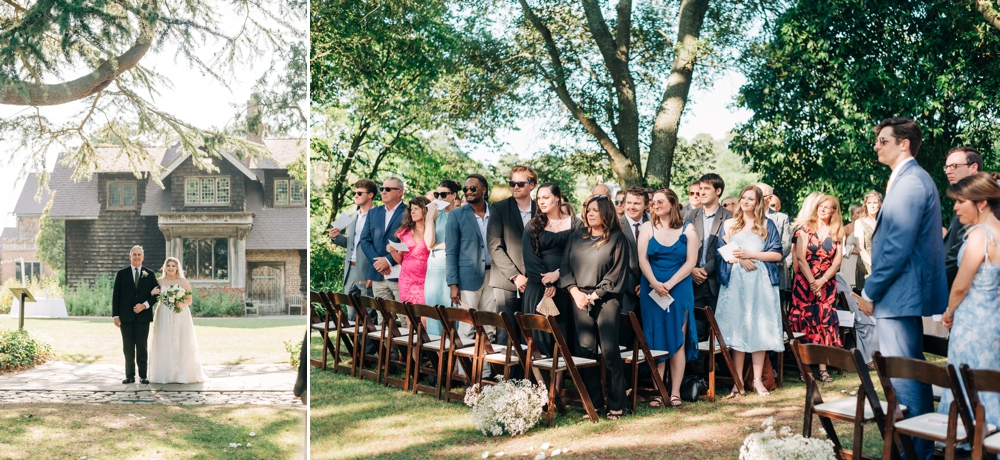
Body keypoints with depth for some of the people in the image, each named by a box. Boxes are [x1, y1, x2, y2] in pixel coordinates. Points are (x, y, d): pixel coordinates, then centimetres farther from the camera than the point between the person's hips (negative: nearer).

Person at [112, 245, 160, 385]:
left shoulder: (149, 274, 6)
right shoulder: (122, 274, 5)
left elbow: (155, 295, 5)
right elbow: (115, 296, 3)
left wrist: (144, 305, -11)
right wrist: (115, 315, -3)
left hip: (143, 316, 0)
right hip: (126, 316, 0)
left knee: (142, 347, 2)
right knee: (128, 347, 4)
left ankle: (143, 376, 7)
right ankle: (130, 376, 9)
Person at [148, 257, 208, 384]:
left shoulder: (183, 282, 4)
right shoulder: (159, 282, 8)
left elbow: (189, 300, 3)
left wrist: (182, 304, -16)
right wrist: (152, 293, -12)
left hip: (180, 316, -1)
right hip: (164, 317, 1)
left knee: (181, 344, -3)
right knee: (164, 345, -1)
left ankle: (182, 374, 2)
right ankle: (166, 374, 3)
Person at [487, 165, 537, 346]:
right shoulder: (499, 208, 3)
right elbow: (494, 246, -4)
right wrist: (515, 276, -11)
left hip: (533, 282, 2)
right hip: (506, 283, -2)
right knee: (506, 333, -5)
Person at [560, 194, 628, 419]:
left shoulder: (616, 238, 1)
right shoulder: (577, 237, 14)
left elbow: (616, 273, -5)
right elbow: (565, 266, 12)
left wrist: (594, 295, -9)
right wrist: (575, 292, -3)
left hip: (606, 300, -4)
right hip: (580, 300, 4)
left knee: (610, 351, -7)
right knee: (586, 351, 3)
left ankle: (616, 405, 0)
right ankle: (593, 402, 10)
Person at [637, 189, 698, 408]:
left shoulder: (687, 229, 2)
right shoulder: (647, 228, 6)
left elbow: (691, 261, -5)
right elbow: (643, 259, -2)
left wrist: (669, 284, -14)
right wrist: (655, 284, -17)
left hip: (679, 291, -1)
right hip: (652, 291, 1)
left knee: (677, 340, 1)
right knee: (655, 341, 1)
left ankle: (675, 392, 4)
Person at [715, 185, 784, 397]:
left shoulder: (767, 225, 9)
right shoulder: (729, 224, 12)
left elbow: (777, 254, 1)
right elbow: (721, 252, 6)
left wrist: (750, 254, -10)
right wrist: (739, 259, -12)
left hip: (760, 283, -1)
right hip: (735, 282, 1)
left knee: (759, 329, -1)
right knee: (736, 329, -1)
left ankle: (757, 379, 4)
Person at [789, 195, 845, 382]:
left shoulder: (837, 233, 7)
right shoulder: (806, 229, 2)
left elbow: (837, 261, 2)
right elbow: (800, 257, -6)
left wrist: (821, 281, -11)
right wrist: (812, 282, -14)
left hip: (827, 284, 2)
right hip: (805, 282, -2)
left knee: (825, 323, -2)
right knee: (805, 322, -3)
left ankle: (823, 368, -1)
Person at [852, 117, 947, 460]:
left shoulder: (909, 183, -17)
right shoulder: (914, 179, 16)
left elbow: (897, 248, -22)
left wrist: (870, 293, -14)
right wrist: (875, 289, 17)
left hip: (898, 294, -11)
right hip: (909, 292, 11)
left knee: (902, 379, -5)